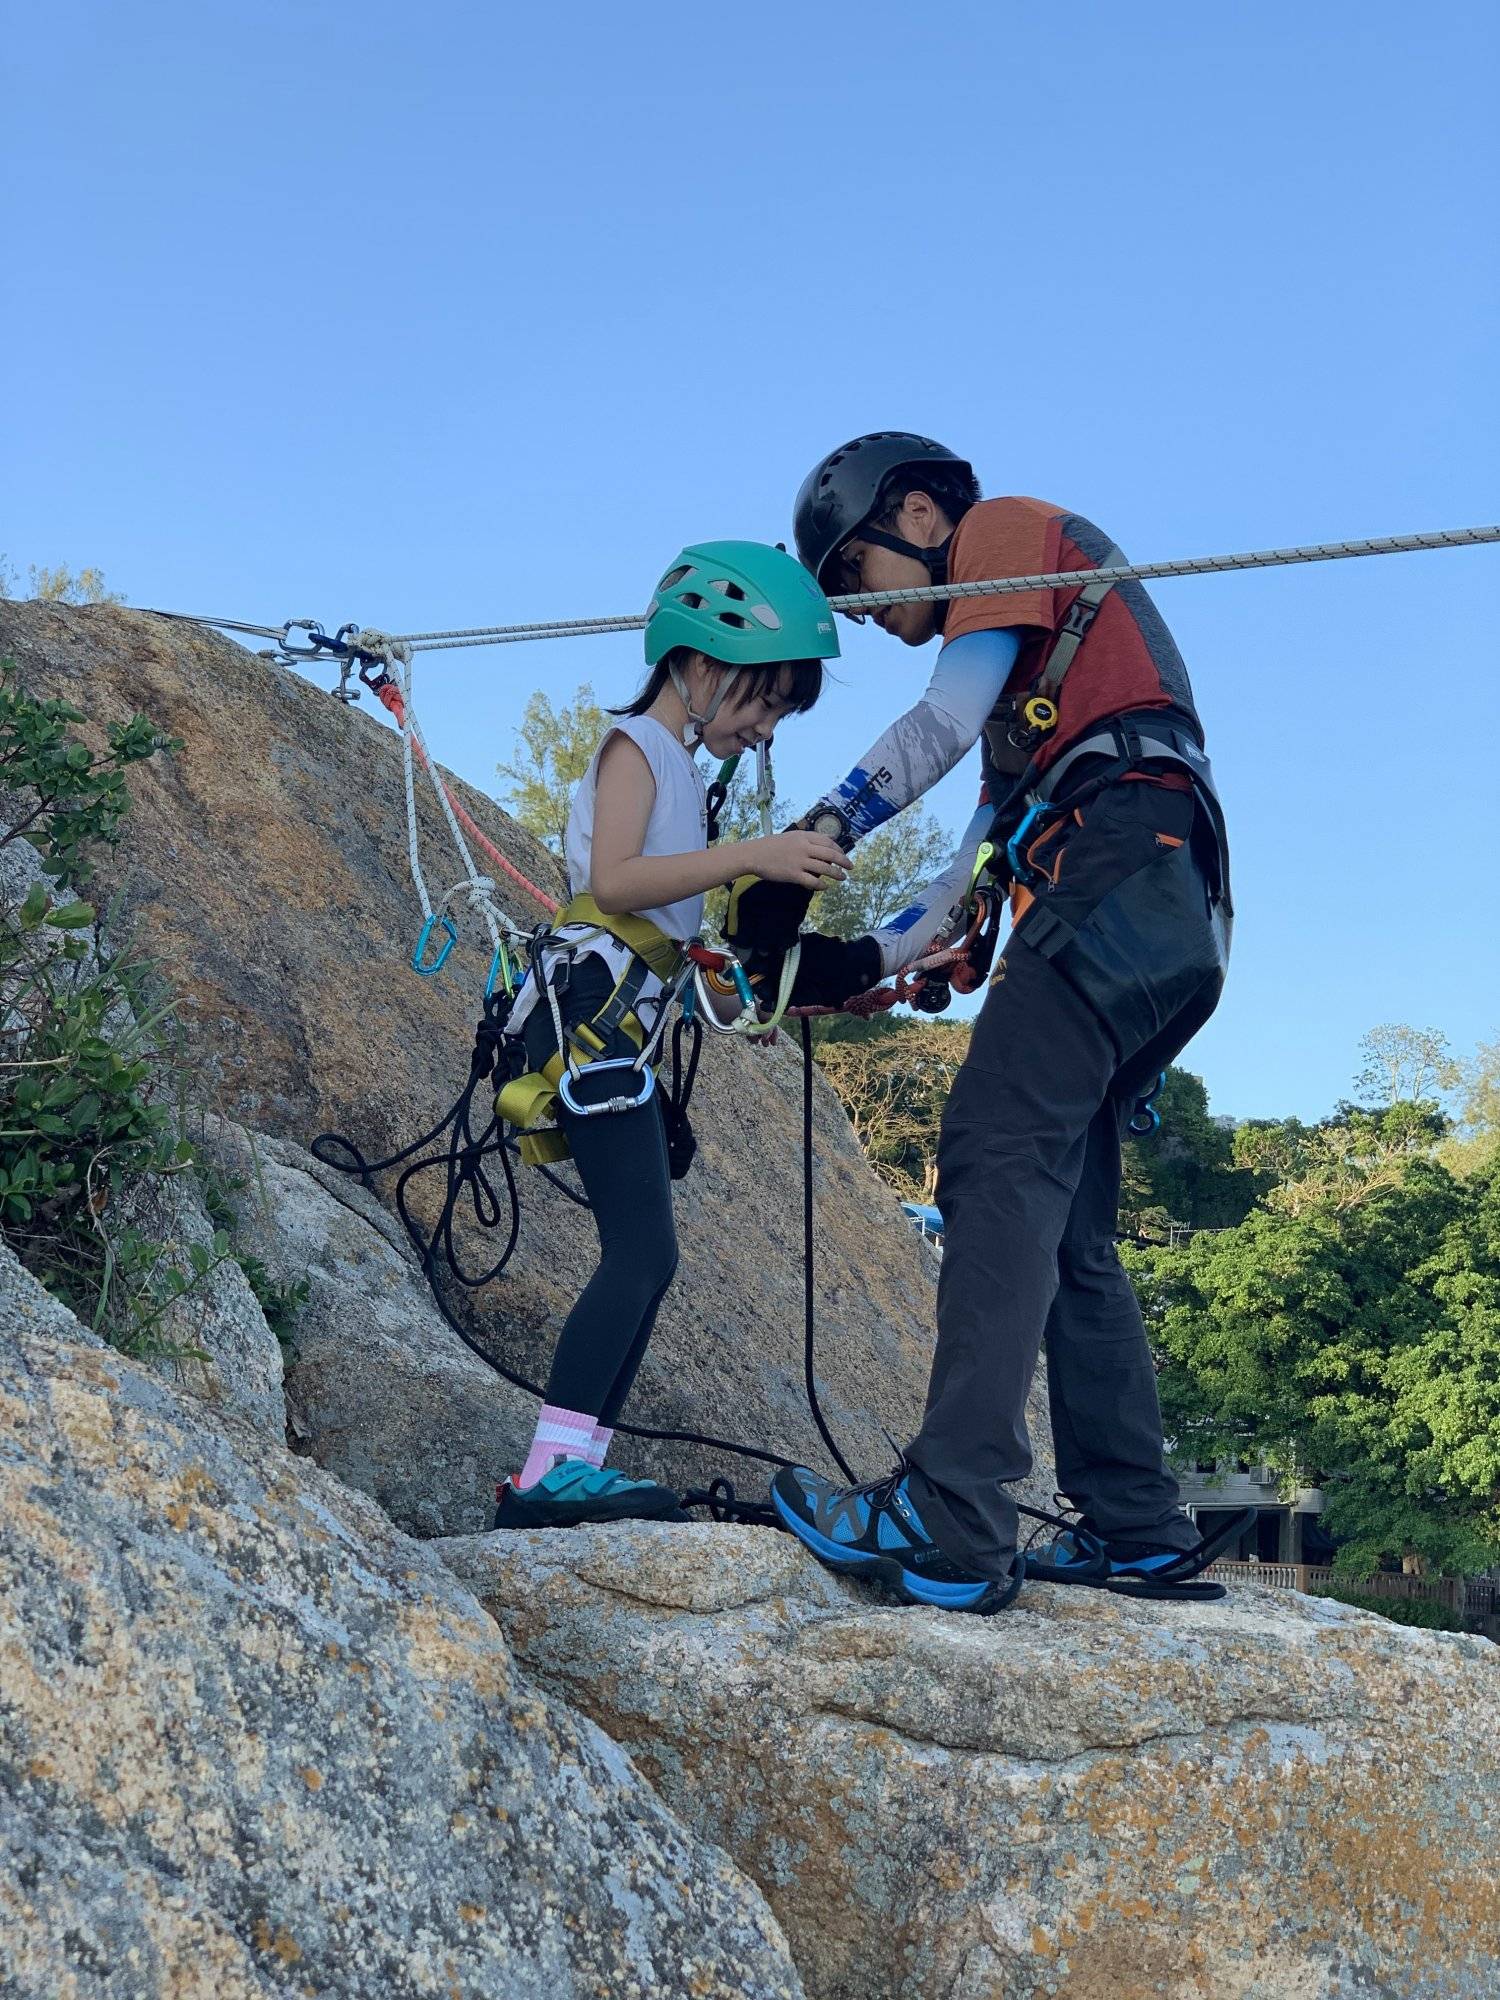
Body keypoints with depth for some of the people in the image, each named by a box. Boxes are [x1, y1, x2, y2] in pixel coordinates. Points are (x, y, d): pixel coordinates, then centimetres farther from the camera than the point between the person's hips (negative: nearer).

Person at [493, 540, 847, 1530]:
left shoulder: (685, 774, 25)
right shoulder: (638, 745, -2)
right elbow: (613, 881, -19)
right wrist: (750, 854, -26)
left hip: (624, 1027, 10)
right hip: (591, 1009, -10)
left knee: (641, 1256, 5)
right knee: (644, 1249, -19)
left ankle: (578, 1466, 5)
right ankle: (553, 1468, -21)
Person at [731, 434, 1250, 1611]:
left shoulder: (1012, 528, 11)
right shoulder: (1021, 673, 36)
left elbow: (945, 721, -7)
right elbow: (987, 857, 25)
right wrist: (867, 961, 14)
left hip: (1119, 866, -10)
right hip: (1177, 934, 10)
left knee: (998, 1167, -20)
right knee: (1063, 1222, 7)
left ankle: (951, 1529, -28)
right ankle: (1141, 1533, 7)